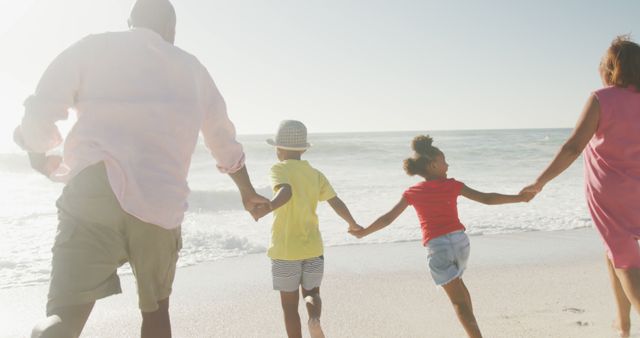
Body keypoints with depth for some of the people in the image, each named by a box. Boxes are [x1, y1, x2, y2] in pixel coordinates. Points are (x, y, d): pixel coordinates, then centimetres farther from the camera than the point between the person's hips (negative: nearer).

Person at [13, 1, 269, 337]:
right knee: (155, 309, 22)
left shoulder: (93, 47, 13)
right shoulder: (191, 67, 22)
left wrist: (41, 157, 24)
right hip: (161, 205, 2)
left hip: (95, 190, -2)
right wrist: (247, 191, 44)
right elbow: (225, 142, 30)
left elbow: (40, 113, 2)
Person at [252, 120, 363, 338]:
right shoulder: (315, 174, 6)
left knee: (290, 305, 11)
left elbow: (286, 191, -26)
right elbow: (337, 203, 4)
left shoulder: (280, 169, -5)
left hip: (285, 249, -3)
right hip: (313, 247, 4)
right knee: (311, 292, 22)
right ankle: (315, 319, -9)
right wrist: (353, 224, 19)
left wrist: (268, 208, -42)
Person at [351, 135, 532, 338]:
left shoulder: (412, 193, 3)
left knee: (458, 300, 3)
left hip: (437, 246, -3)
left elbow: (387, 218, 6)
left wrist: (361, 232, 19)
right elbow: (486, 199, 2)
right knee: (456, 283, 30)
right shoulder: (452, 185, 3)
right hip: (460, 240, 3)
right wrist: (519, 198, 11)